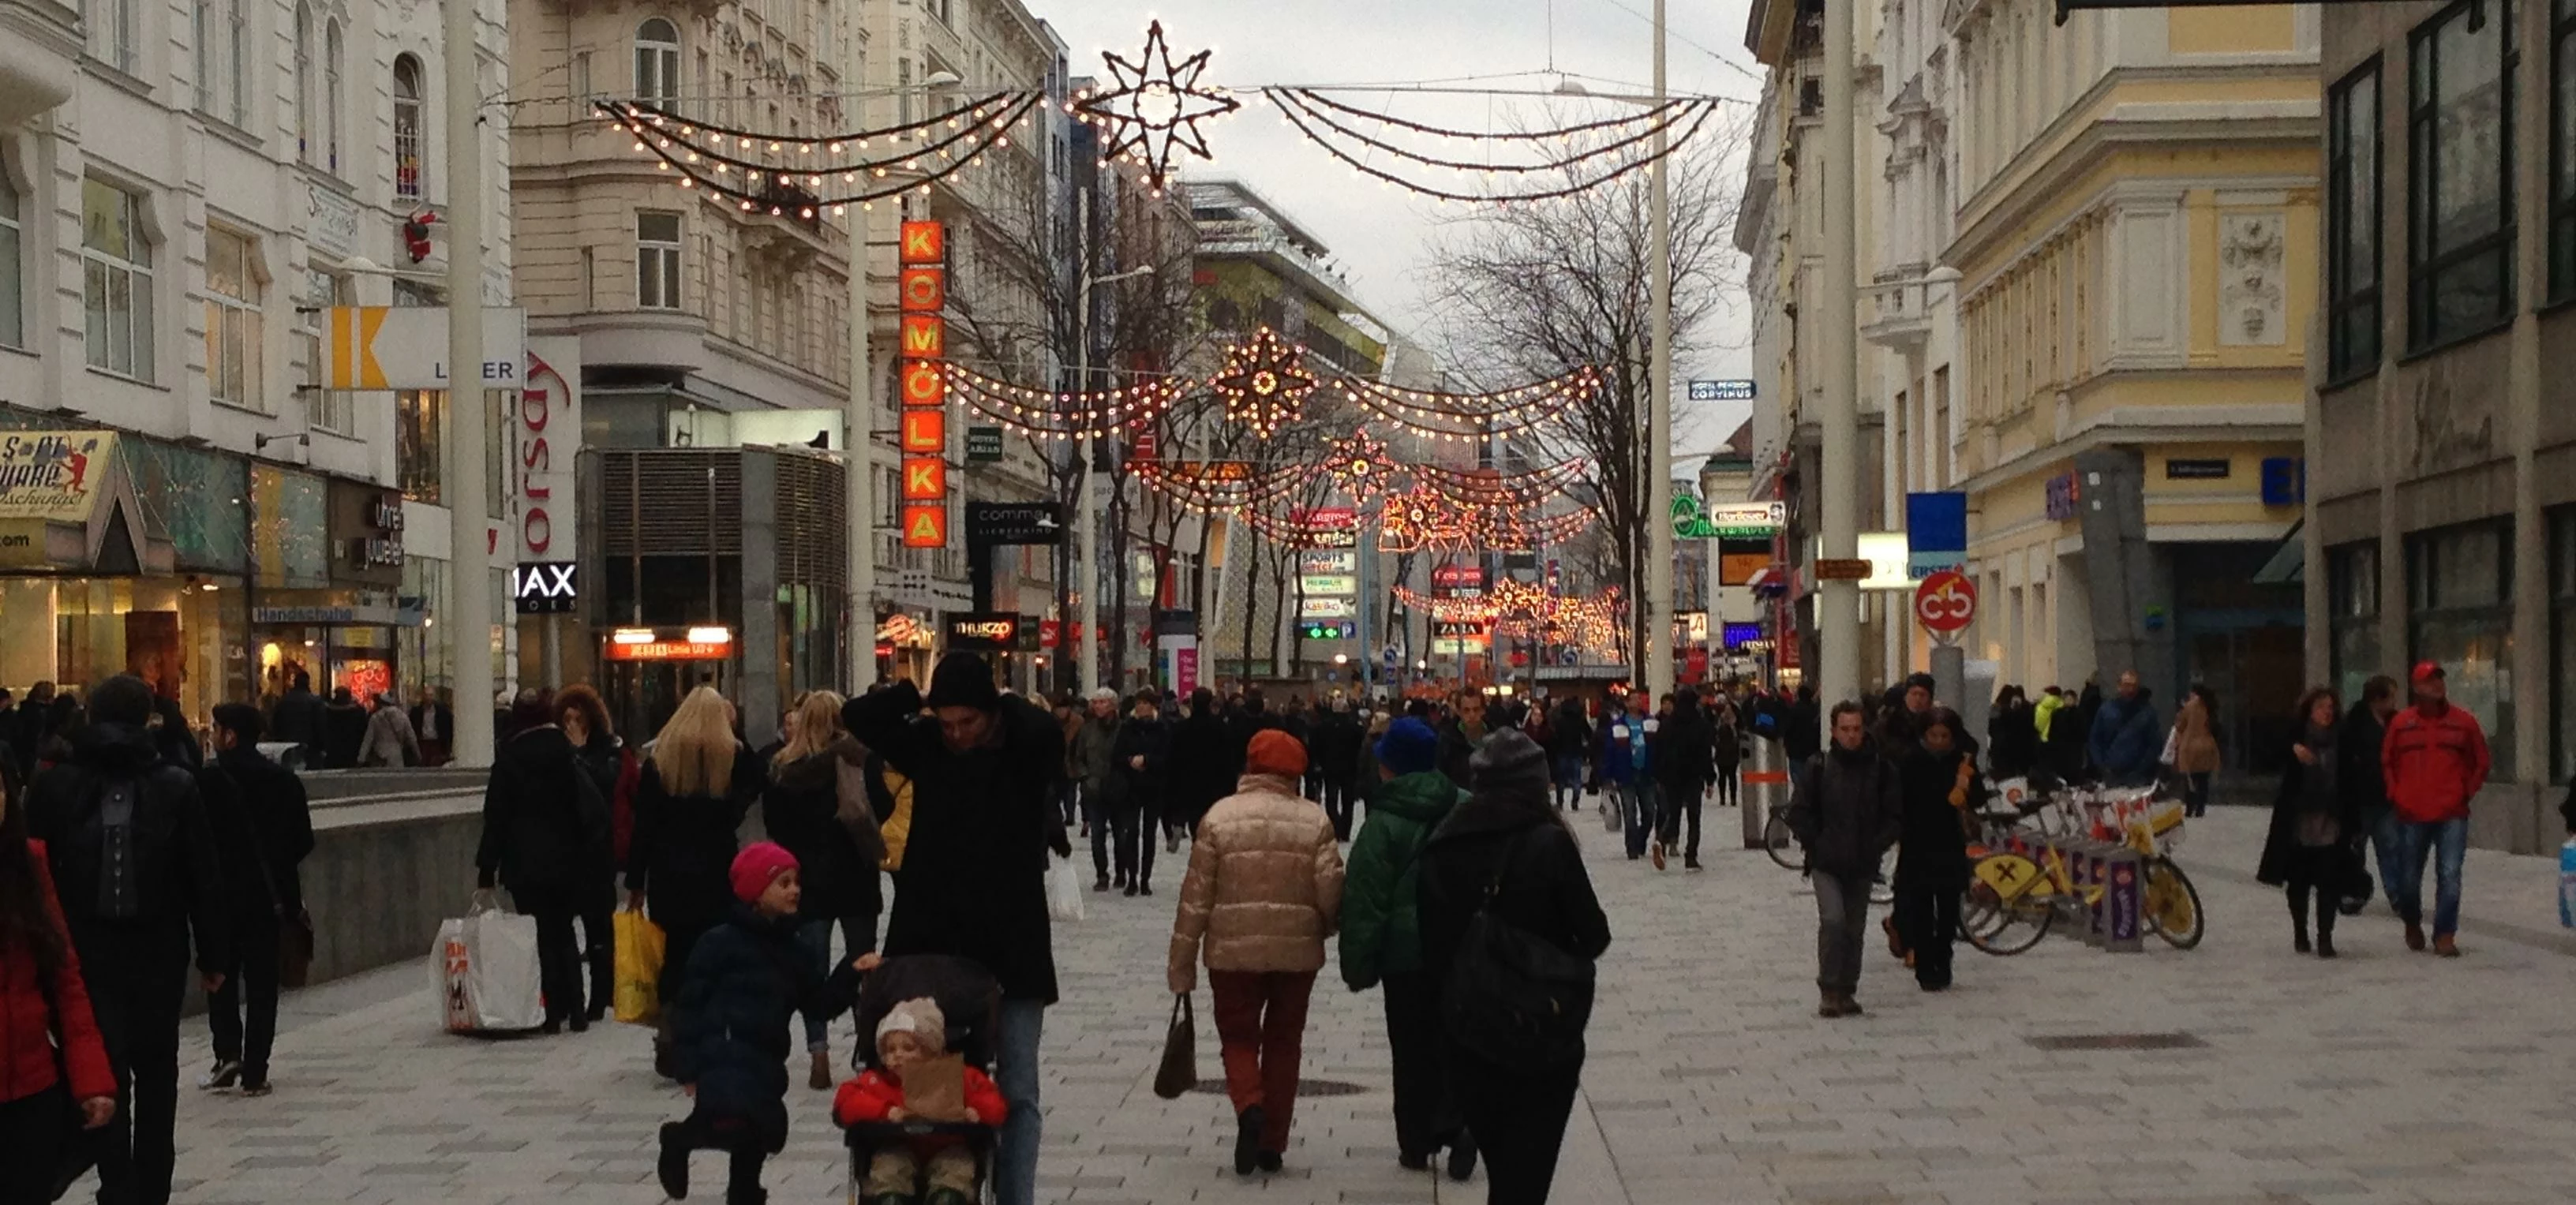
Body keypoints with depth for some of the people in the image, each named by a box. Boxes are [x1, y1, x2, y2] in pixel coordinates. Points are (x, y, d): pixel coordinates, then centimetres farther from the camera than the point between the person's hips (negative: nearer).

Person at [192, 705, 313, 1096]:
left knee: (221, 977, 12)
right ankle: (254, 1071, 5)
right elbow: (303, 842, 3)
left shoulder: (207, 780, -11)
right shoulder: (284, 781, 1)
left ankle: (227, 1052, -2)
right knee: (261, 982, 6)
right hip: (269, 896, 3)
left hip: (221, 892, -3)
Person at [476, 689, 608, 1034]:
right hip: (566, 862, 2)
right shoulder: (567, 754, -2)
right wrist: (589, 857, 2)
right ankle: (576, 1011, 11)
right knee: (564, 935, 15)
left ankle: (552, 1014, 1)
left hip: (526, 866, -2)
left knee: (541, 939, 4)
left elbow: (495, 816, -5)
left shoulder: (508, 759, -6)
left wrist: (486, 867, 1)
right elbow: (593, 810, -5)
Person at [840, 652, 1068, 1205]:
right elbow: (856, 717, -2)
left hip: (1012, 948, -2)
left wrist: (1003, 706, -11)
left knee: (1018, 1092, 3)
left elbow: (1048, 732, -28)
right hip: (933, 944, 2)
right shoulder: (927, 747, 2)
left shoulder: (1025, 752, -7)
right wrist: (918, 698, -7)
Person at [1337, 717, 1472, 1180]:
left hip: (1407, 951, -4)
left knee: (1412, 1052, 7)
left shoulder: (1383, 824, -12)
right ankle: (1456, 1121, -6)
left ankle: (1416, 1142, 14)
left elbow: (1365, 903, -12)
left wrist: (1358, 964, -5)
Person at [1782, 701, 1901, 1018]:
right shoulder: (1819, 767, -2)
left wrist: (1876, 846, -3)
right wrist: (1816, 845, -5)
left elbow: (1895, 815, 7)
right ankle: (1829, 990, -8)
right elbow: (1798, 814, 2)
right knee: (1833, 920, -17)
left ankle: (1846, 990, 19)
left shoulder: (1880, 769, 1)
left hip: (1863, 865, 2)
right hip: (1826, 864, -2)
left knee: (1855, 929, 8)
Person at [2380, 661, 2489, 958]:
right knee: (2409, 877, 9)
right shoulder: (2401, 723, 4)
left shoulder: (2464, 722, 3)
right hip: (2411, 815, 1)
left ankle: (2445, 935, -5)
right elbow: (2387, 762, 13)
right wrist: (2395, 795, 5)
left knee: (2449, 876, -10)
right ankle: (2412, 923, 34)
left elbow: (2480, 763, 10)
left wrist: (2466, 793, 3)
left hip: (2452, 815, -1)